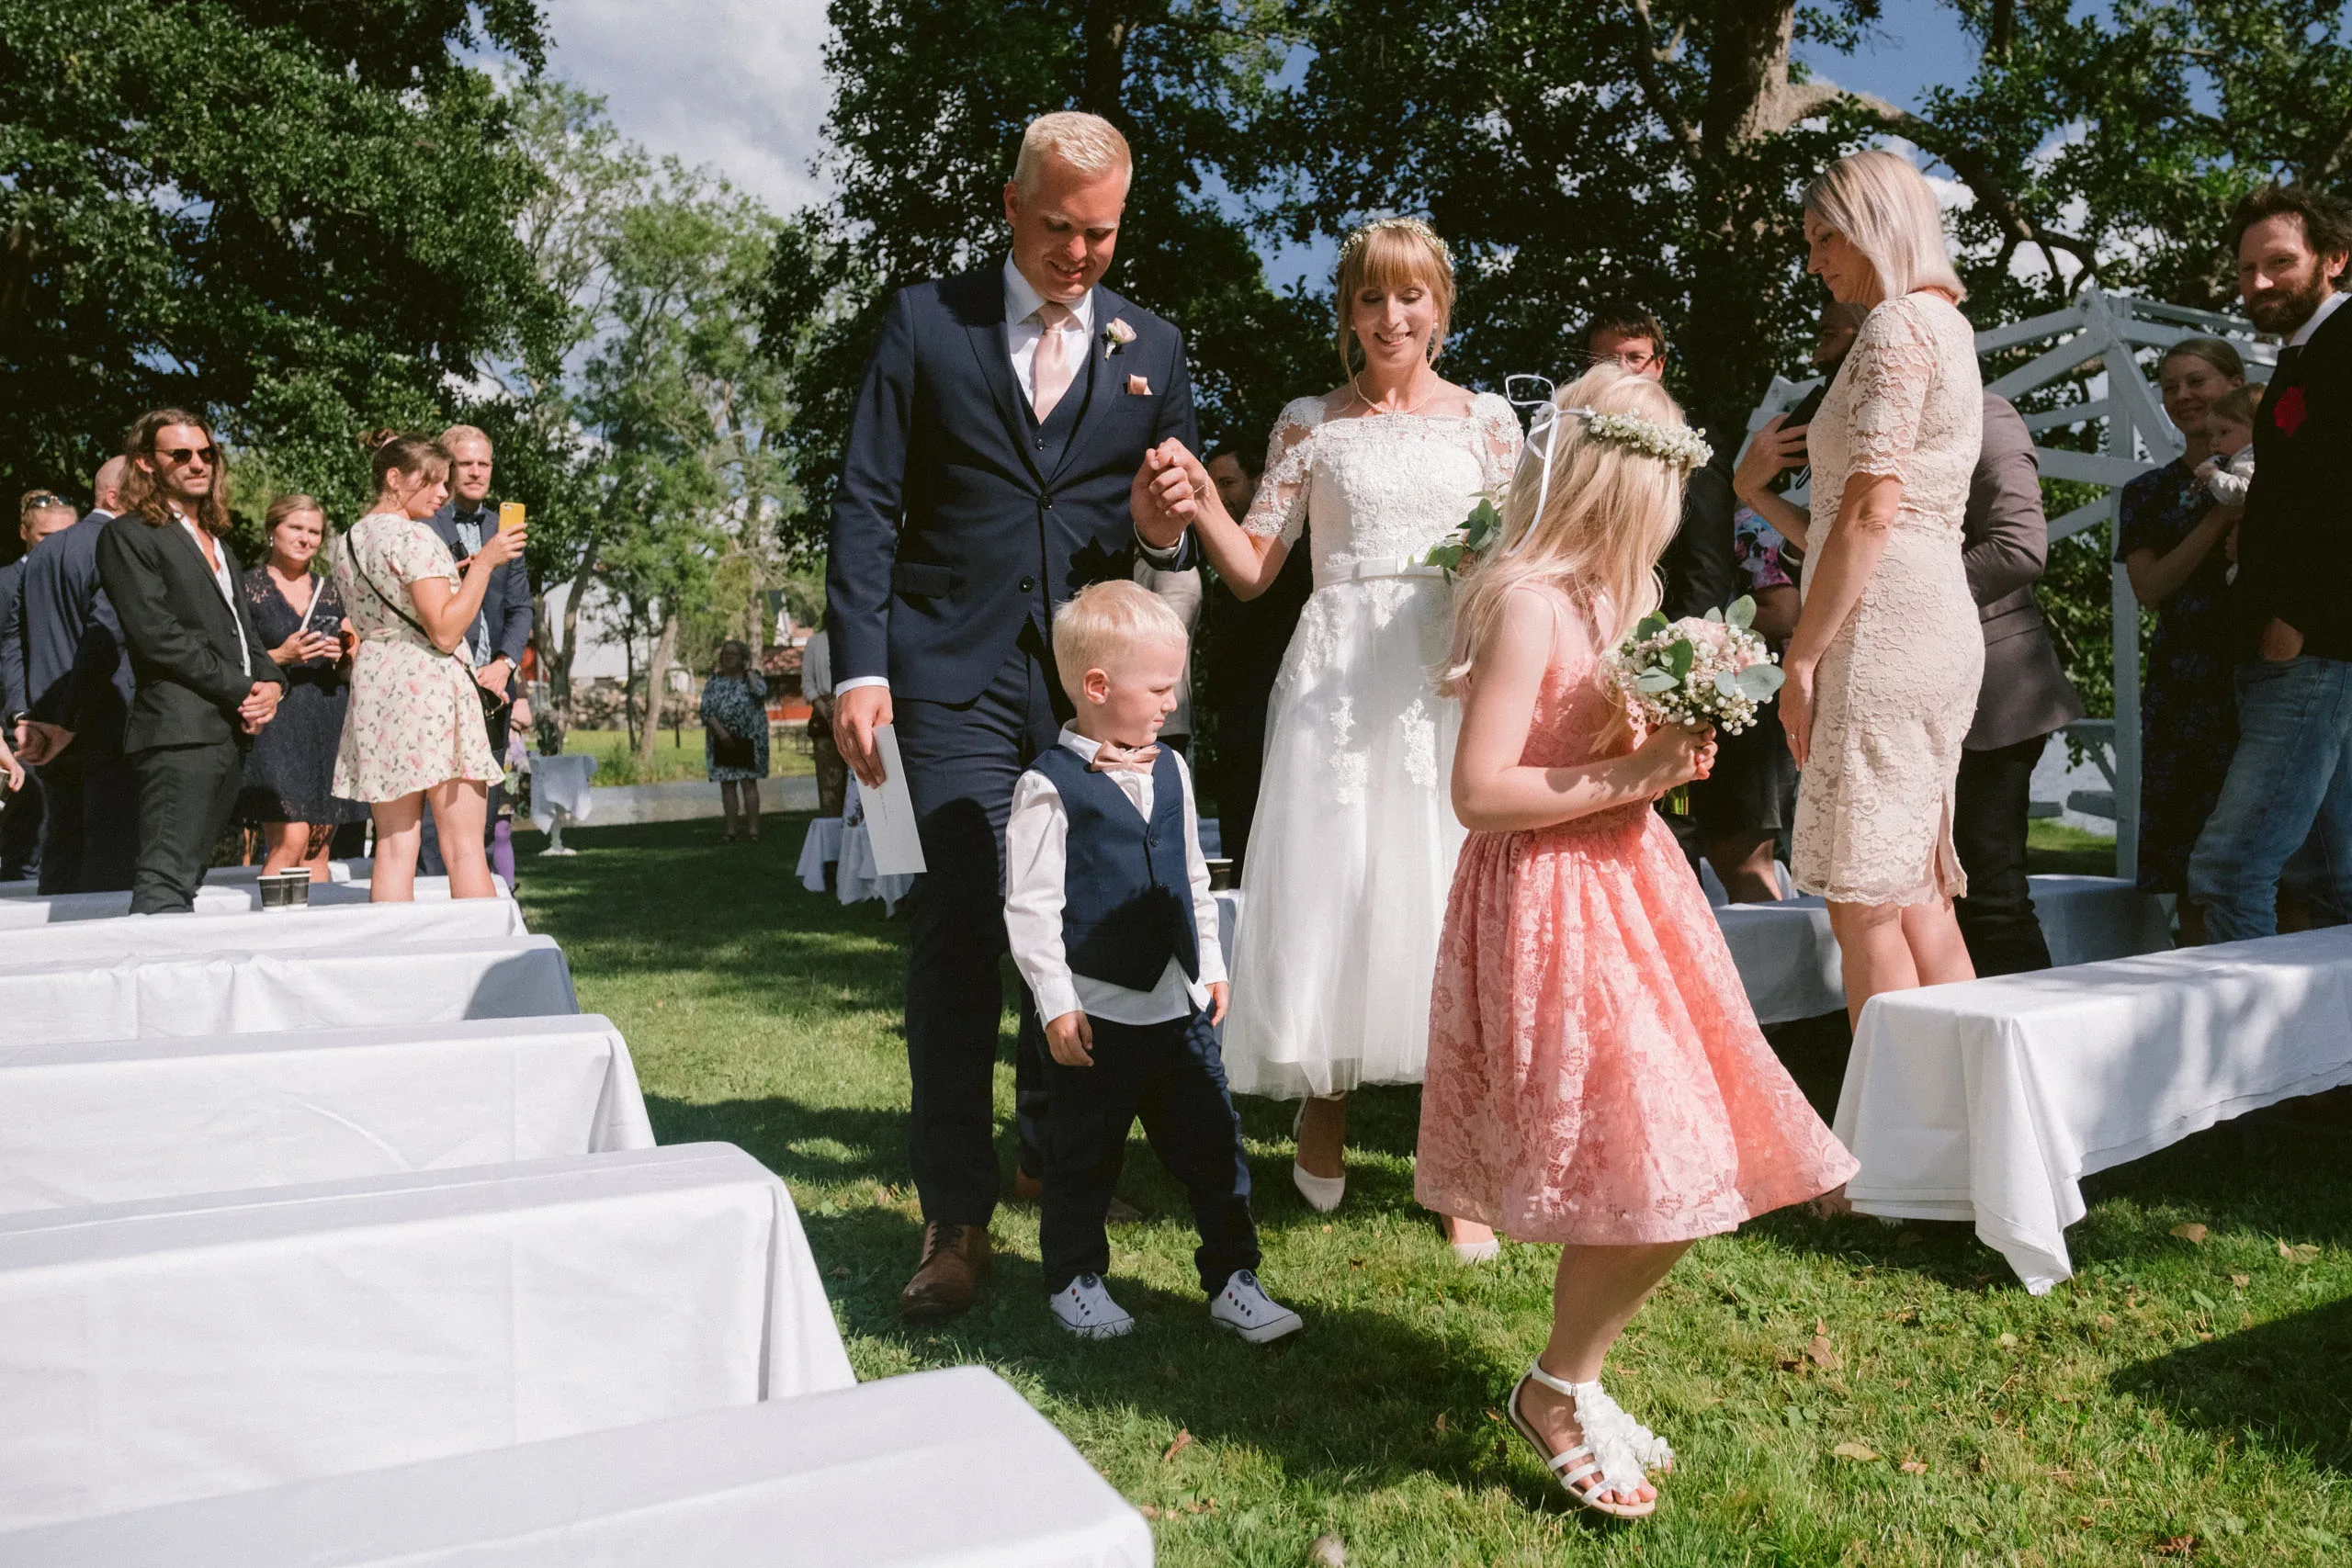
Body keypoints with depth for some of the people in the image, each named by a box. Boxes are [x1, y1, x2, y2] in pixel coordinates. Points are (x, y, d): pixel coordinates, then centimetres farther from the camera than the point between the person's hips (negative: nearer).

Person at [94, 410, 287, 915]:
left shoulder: (217, 540, 25)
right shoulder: (128, 535, -2)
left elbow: (243, 626, 23)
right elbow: (156, 634, -12)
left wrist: (270, 682, 3)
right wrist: (240, 690, -12)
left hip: (231, 731, 8)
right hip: (179, 732, -8)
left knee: (187, 875, 9)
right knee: (166, 879, -14)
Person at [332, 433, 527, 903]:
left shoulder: (347, 542, 16)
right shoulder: (413, 537, -10)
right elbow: (445, 631, -15)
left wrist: (451, 574, 26)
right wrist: (484, 562, -12)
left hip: (372, 684, 8)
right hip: (430, 686, -8)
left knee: (394, 847, 6)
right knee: (465, 848, -5)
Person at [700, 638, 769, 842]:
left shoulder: (753, 677, 7)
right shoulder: (714, 680, 10)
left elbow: (760, 692, -16)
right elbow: (706, 708, 0)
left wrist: (748, 670, -5)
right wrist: (720, 731, -14)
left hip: (748, 739, -2)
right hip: (723, 739, 2)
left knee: (749, 782, -5)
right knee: (727, 784, 2)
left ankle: (753, 828, -5)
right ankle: (731, 829, 5)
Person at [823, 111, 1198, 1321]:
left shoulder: (1152, 349, 13)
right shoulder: (926, 321, 6)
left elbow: (1172, 528, 16)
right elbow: (866, 503, 2)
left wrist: (1167, 529, -9)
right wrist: (858, 665, -7)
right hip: (955, 674, -2)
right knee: (959, 929, -8)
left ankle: (1052, 1153, 31)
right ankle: (956, 1214, 1)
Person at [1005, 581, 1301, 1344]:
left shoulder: (1170, 771, 8)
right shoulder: (1049, 787, -12)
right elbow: (1030, 904, -13)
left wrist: (1211, 965, 17)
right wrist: (1057, 1003, -13)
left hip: (1180, 1004, 6)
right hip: (1099, 1014, -5)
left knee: (1214, 1145, 10)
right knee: (1084, 1157, 11)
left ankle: (1233, 1280, 23)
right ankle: (1075, 1281, 30)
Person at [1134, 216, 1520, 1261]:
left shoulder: (1487, 419, 12)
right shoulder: (1310, 424, 10)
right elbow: (1252, 569, 6)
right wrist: (1202, 506, -11)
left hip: (1456, 679, 0)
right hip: (1338, 680, 0)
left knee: (1450, 900, -3)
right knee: (1330, 888, -1)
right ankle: (1323, 1111, 25)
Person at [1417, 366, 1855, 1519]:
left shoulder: (1600, 594, 13)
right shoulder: (1530, 603, -16)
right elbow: (1478, 790, -22)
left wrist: (1663, 754, 4)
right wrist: (1630, 776, -18)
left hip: (1618, 883, 10)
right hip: (1552, 903, -9)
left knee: (1679, 1180, 11)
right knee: (1650, 1184, -7)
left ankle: (1573, 1379, 27)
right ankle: (1554, 1393, 15)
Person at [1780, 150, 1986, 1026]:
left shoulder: (1898, 324, -8)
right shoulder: (1946, 326, 22)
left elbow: (1871, 511, -17)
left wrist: (1802, 655, -15)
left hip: (1883, 625, -10)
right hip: (1938, 621, 10)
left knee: (1865, 904, -7)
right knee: (1918, 896, 11)